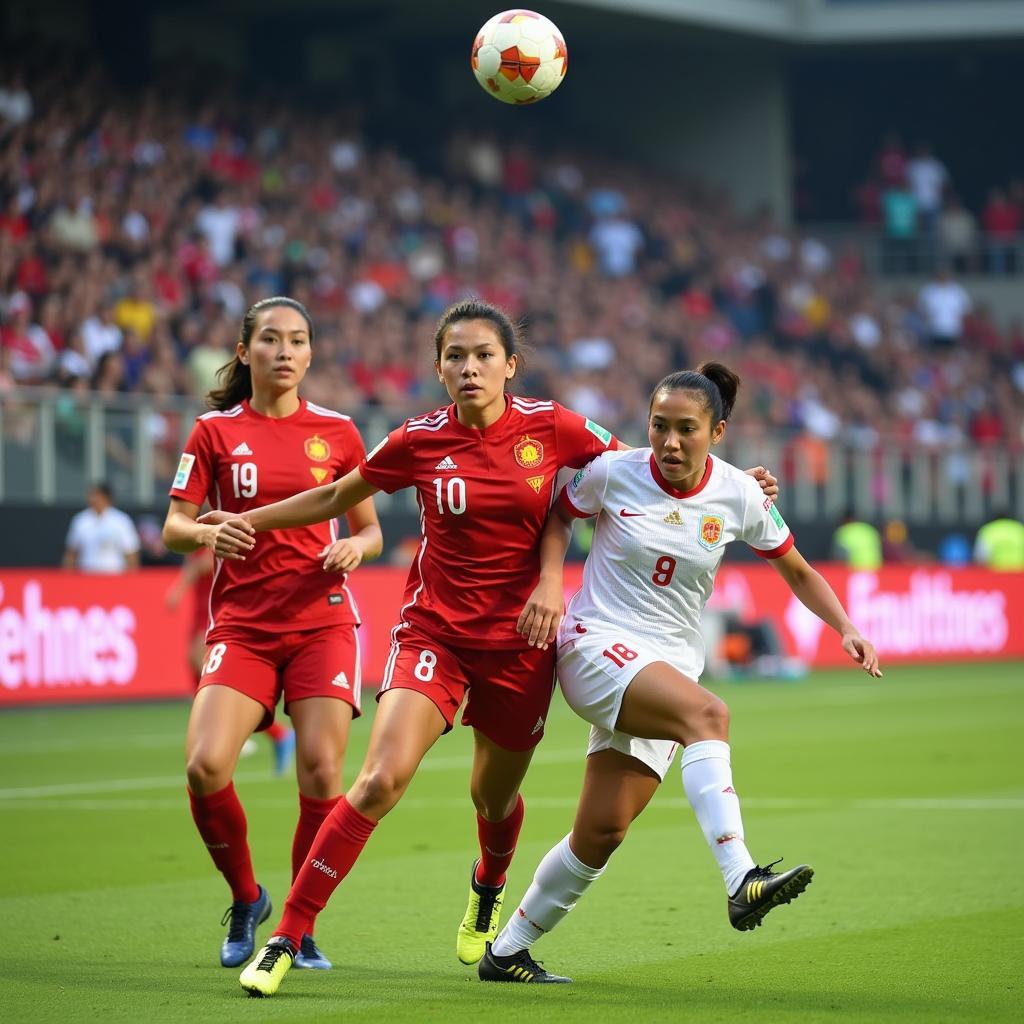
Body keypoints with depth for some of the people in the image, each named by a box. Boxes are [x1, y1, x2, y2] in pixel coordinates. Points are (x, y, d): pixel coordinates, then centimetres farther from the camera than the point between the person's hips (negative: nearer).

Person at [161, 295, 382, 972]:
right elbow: (173, 527, 5)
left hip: (321, 620, 0)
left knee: (321, 771, -14)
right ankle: (245, 900, 8)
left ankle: (301, 929, 4)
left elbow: (371, 531, 14)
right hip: (242, 626, 0)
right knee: (206, 766, -18)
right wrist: (206, 532, -17)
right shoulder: (215, 432, 6)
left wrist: (355, 546, -9)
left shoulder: (336, 432, 8)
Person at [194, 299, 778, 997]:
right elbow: (337, 497, 12)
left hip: (519, 642, 1)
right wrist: (249, 521, 10)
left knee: (494, 797, 16)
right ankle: (286, 938, -13)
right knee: (381, 780, -20)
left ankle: (488, 889, 54)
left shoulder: (552, 429, -6)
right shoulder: (419, 441, -6)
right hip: (435, 632, -1)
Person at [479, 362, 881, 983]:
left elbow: (797, 571, 11)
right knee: (709, 714, -33)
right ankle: (741, 882, -48)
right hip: (596, 646, -4)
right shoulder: (614, 473, -7)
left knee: (605, 831, -3)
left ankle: (507, 953, 14)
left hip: (672, 666, 4)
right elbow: (559, 514, 12)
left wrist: (846, 629, -2)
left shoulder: (738, 496, -1)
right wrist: (550, 579, -5)